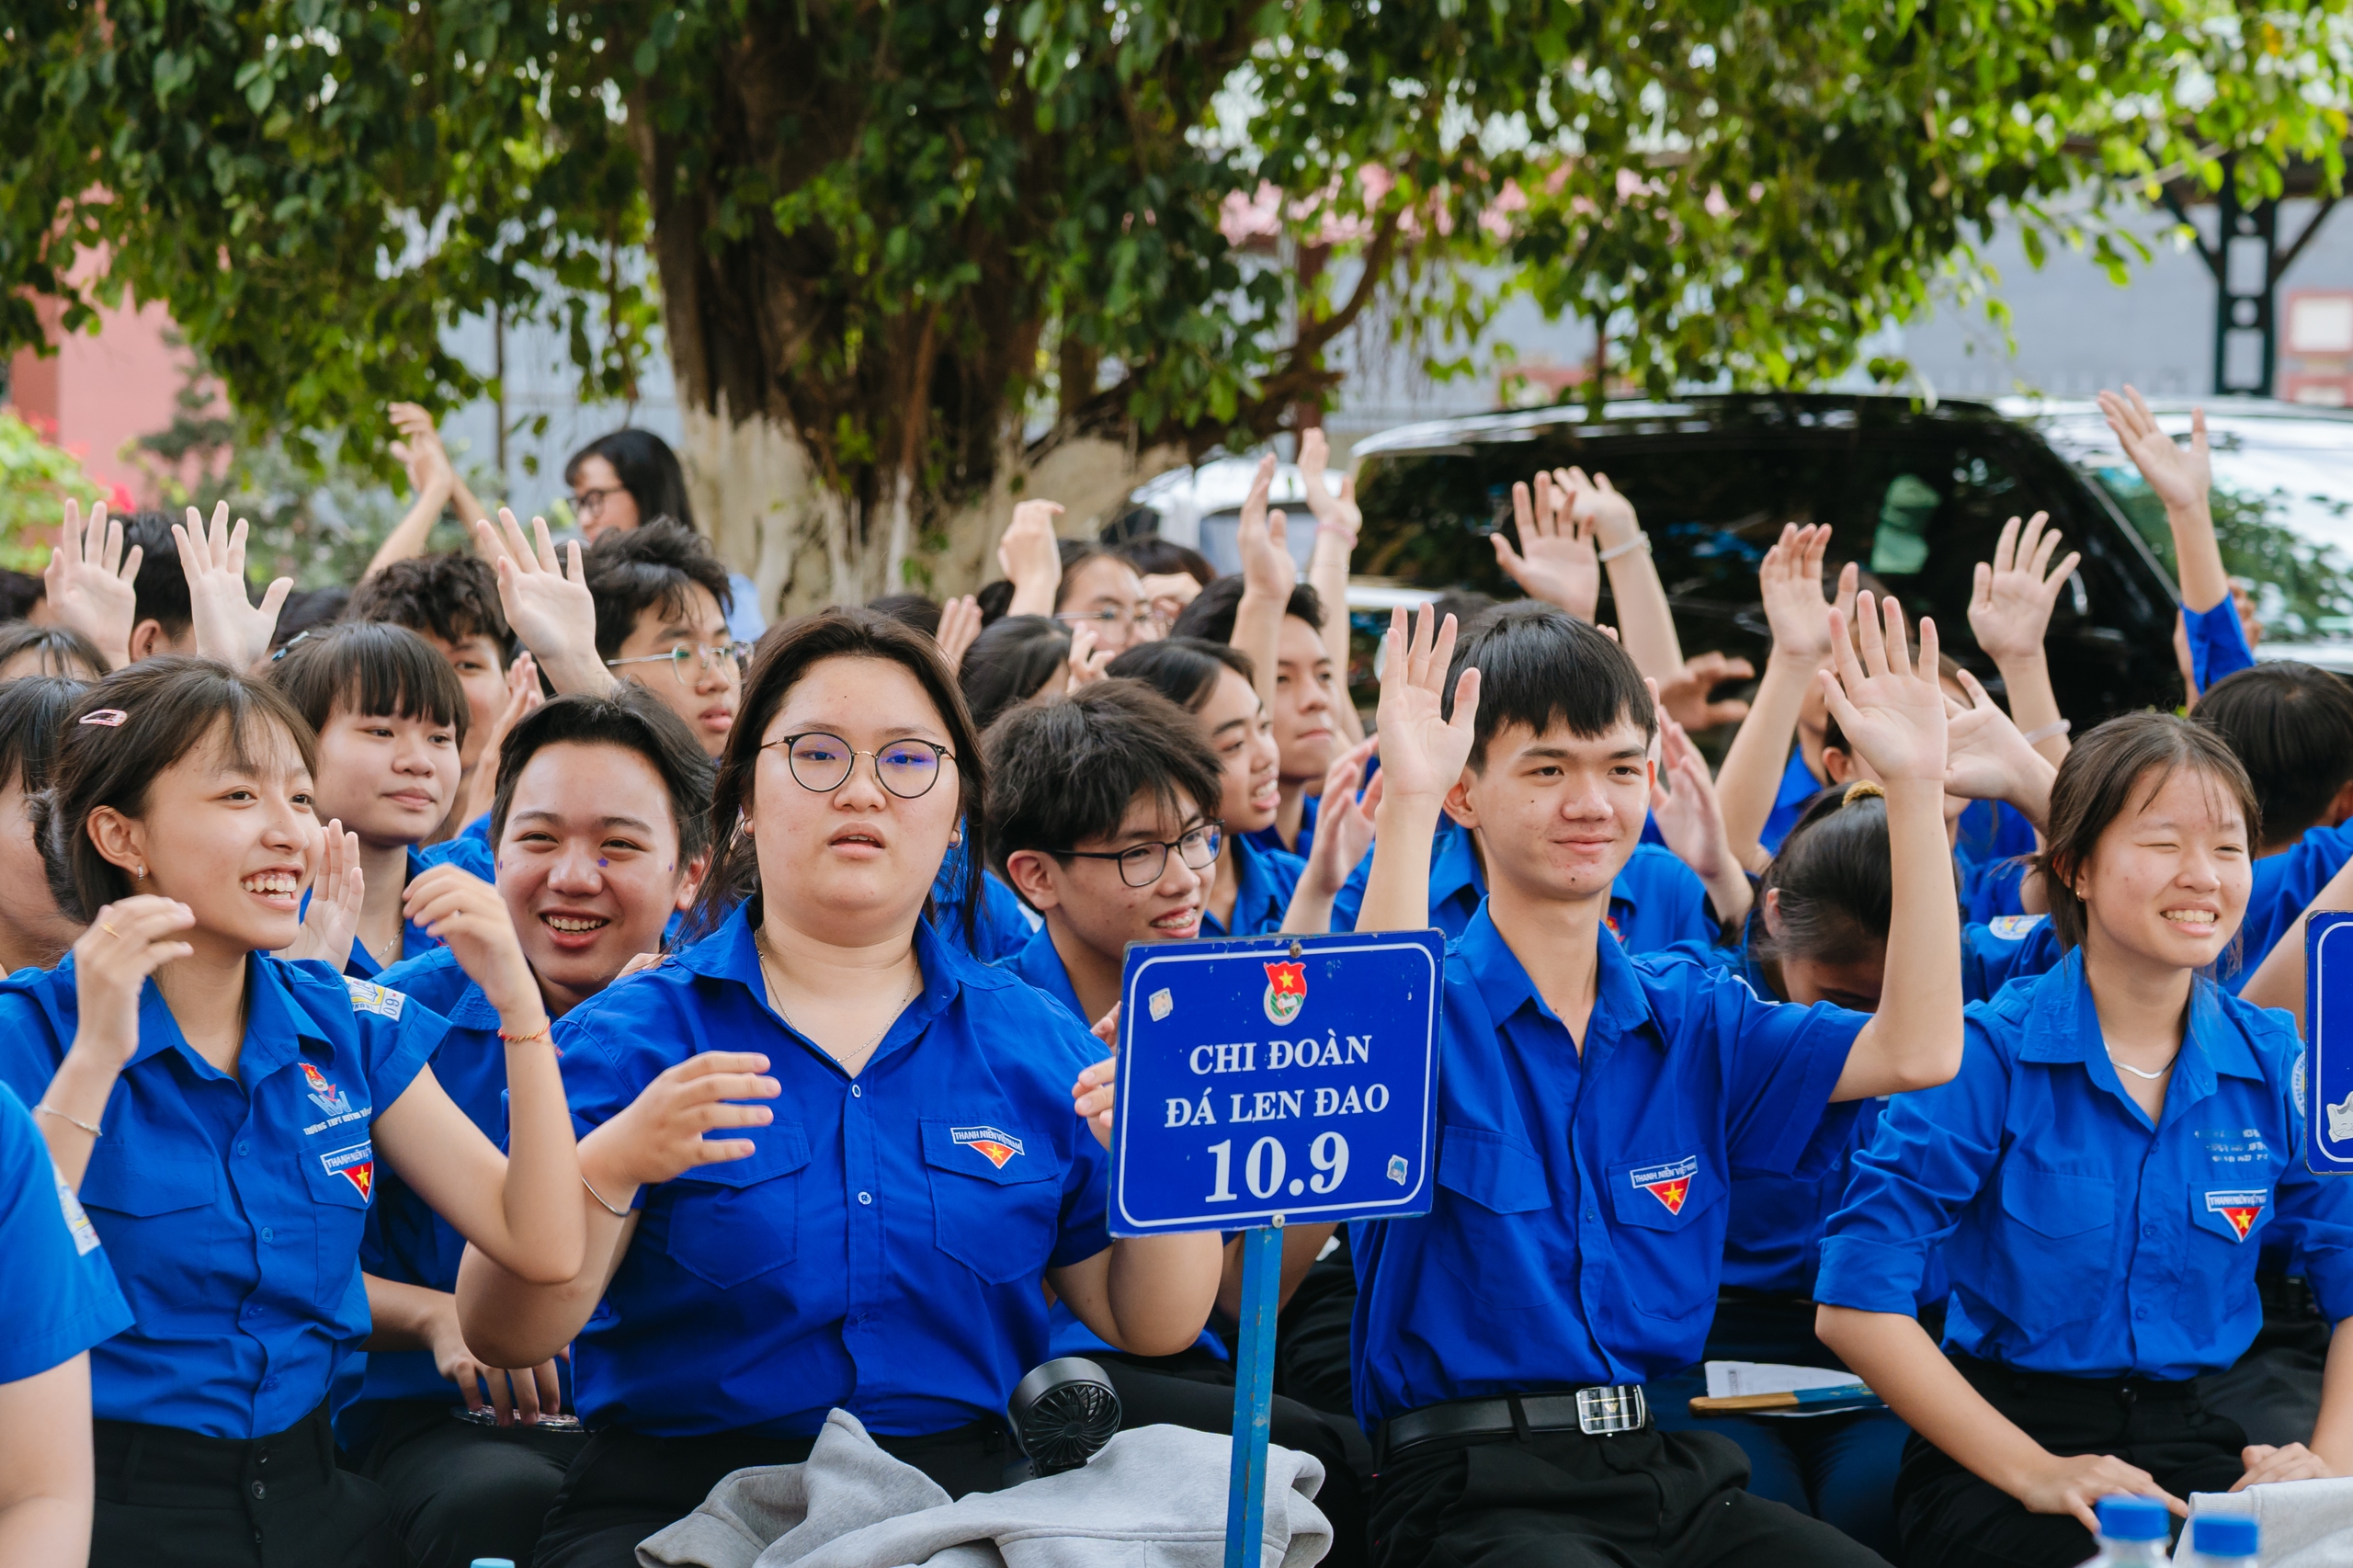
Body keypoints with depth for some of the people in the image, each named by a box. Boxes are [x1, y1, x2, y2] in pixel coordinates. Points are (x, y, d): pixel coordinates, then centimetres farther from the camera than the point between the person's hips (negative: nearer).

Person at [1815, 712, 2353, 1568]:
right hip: (1995, 1454, -4)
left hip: (2192, 1440, 5)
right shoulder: (1989, 1054, -6)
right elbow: (1856, 1305, -11)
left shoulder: (2273, 1064, 6)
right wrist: (2035, 1472, -16)